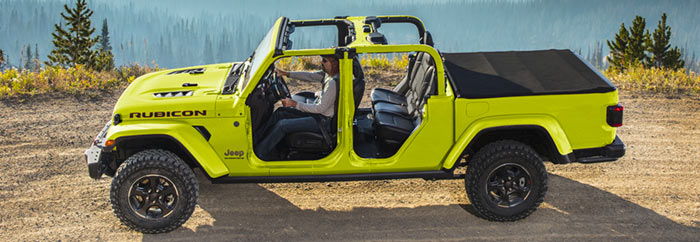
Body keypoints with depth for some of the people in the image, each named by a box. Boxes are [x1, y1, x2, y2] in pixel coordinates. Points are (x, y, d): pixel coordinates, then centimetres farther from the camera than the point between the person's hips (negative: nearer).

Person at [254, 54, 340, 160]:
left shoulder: (333, 82, -25)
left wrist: (295, 104, -18)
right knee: (280, 112, 3)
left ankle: (259, 151, -3)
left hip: (324, 121, -10)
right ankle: (257, 139, 4)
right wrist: (286, 73, 4)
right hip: (318, 113, 10)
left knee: (282, 125, -15)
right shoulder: (328, 74, 3)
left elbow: (320, 108, -24)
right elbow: (310, 76, 13)